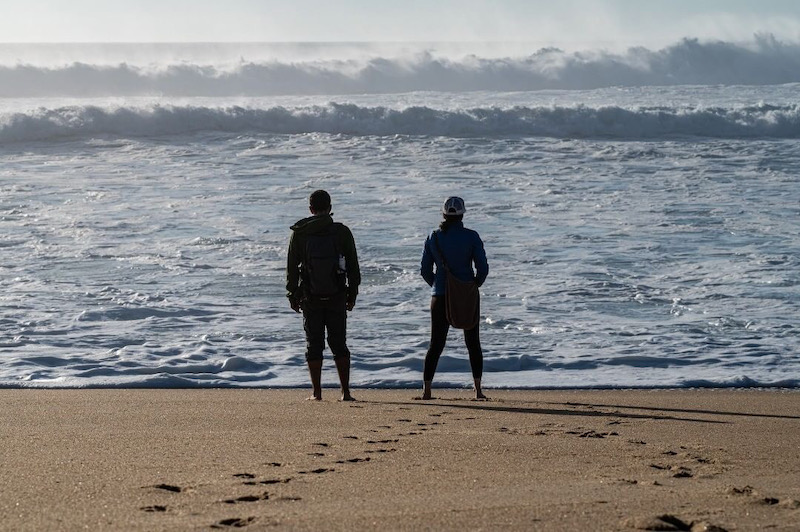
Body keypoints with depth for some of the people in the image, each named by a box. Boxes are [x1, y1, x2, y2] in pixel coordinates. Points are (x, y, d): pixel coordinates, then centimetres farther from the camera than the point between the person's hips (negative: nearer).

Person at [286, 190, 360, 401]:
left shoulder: (299, 234, -2)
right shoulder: (342, 232, -2)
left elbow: (291, 268, 1)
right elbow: (353, 266, 2)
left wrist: (292, 296, 9)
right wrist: (352, 294, 11)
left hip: (310, 298, -1)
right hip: (337, 298, 1)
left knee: (314, 344, 5)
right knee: (339, 344, 7)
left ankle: (317, 392, 2)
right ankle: (345, 392, 3)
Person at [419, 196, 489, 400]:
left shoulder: (433, 237, -1)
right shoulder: (471, 237, -7)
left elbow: (425, 270, 2)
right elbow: (483, 268, -8)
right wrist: (473, 286, 9)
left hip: (440, 297, 1)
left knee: (436, 344, 5)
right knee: (473, 343, 11)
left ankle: (426, 389, -3)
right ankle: (478, 389, 6)